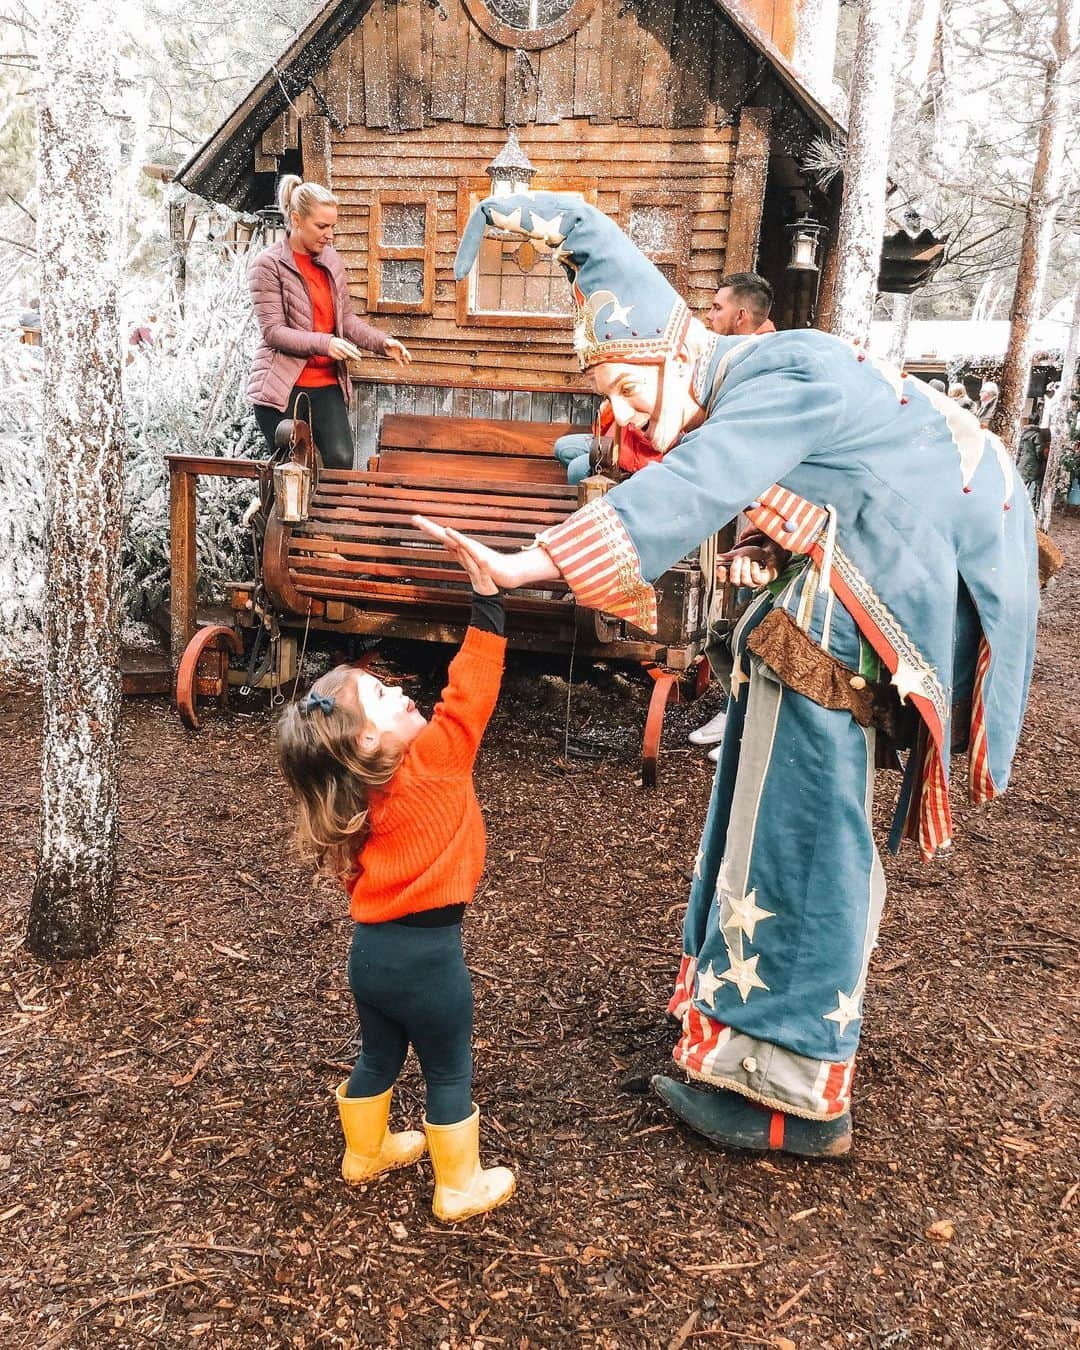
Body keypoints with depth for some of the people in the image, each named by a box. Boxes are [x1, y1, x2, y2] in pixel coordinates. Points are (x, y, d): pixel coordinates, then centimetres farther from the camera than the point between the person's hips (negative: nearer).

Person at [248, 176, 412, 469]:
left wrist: (383, 342, -2)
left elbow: (346, 318, 15)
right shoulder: (268, 265, -6)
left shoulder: (331, 260, 11)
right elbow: (273, 332, -13)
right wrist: (324, 343, -26)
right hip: (282, 387, -4)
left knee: (341, 461, -13)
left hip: (327, 384, 5)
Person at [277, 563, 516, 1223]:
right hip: (427, 955, -6)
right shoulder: (430, 766, -21)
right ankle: (460, 1187, 30)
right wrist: (489, 598, -27)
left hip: (372, 947, 6)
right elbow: (469, 696, -25)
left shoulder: (366, 793, -3)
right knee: (450, 1074, 14)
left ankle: (366, 1152, 48)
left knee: (380, 1057, 28)